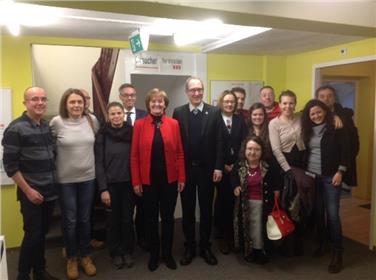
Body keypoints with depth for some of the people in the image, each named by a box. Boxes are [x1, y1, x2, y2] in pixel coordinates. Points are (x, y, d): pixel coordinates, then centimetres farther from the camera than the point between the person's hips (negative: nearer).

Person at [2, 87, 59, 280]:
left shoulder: (47, 126, 7)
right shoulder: (16, 128, -12)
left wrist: (54, 184, 12)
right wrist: (28, 190, -14)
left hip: (50, 191, 6)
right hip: (31, 193, -6)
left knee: (42, 233, 15)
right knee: (33, 235, 0)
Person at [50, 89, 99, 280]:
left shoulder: (92, 120, -2)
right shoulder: (56, 122, -10)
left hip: (88, 177, 2)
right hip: (65, 179, -2)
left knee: (85, 219, 13)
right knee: (70, 221, 8)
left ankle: (85, 255, 32)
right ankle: (71, 258, 29)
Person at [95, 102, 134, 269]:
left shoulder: (132, 132, -1)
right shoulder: (102, 135, -5)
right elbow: (99, 163, -6)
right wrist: (103, 188, -10)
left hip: (129, 183, 1)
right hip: (111, 184, -1)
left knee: (128, 218, 10)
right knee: (114, 219, 11)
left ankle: (127, 251, 29)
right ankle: (115, 252, 29)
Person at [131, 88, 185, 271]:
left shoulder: (174, 124, 0)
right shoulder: (139, 124, -2)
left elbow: (179, 153, 1)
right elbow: (134, 155, -2)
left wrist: (182, 178, -3)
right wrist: (136, 181, -6)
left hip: (169, 180, 1)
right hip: (148, 181, 0)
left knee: (168, 217, 12)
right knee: (151, 219, 12)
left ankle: (167, 254, 30)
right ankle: (153, 255, 29)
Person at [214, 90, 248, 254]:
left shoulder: (240, 120, 10)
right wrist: (223, 165, -8)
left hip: (237, 167, 3)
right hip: (221, 167, -2)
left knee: (234, 200, 1)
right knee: (222, 200, 1)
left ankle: (233, 234, 16)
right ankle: (222, 236, 14)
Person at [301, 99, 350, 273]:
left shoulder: (336, 128, -5)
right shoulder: (307, 130, 8)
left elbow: (345, 151, -7)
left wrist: (340, 172, -13)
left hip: (330, 176, -4)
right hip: (311, 176, 4)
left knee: (332, 214, -3)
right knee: (317, 212, 11)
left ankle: (337, 253, 8)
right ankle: (320, 244, 28)